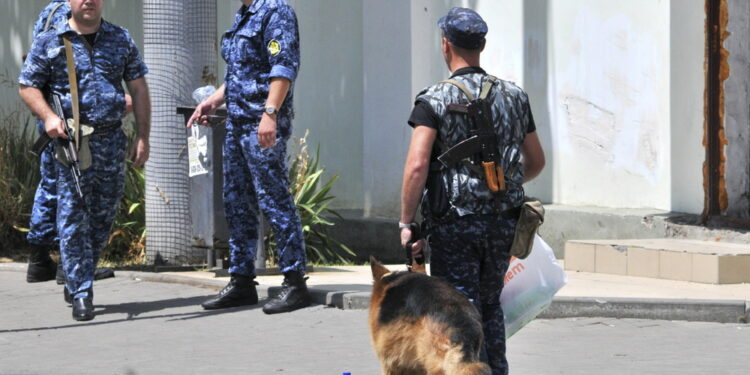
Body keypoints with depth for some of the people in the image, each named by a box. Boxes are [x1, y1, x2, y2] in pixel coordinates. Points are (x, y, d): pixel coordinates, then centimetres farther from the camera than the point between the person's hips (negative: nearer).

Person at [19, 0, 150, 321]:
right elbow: (28, 87, 4)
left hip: (112, 141, 3)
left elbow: (138, 89, 11)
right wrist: (48, 117, -15)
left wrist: (143, 137, 5)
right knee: (72, 219, -8)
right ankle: (81, 294, -5)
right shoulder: (49, 42, 2)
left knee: (104, 217, 9)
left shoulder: (121, 40, 10)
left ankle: (77, 279, 25)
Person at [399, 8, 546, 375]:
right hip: (503, 221, 5)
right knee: (490, 306, 19)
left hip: (455, 223, -5)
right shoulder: (514, 96, 6)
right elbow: (536, 162, 16)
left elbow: (417, 166, -19)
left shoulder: (434, 100, -9)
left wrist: (406, 224, -12)